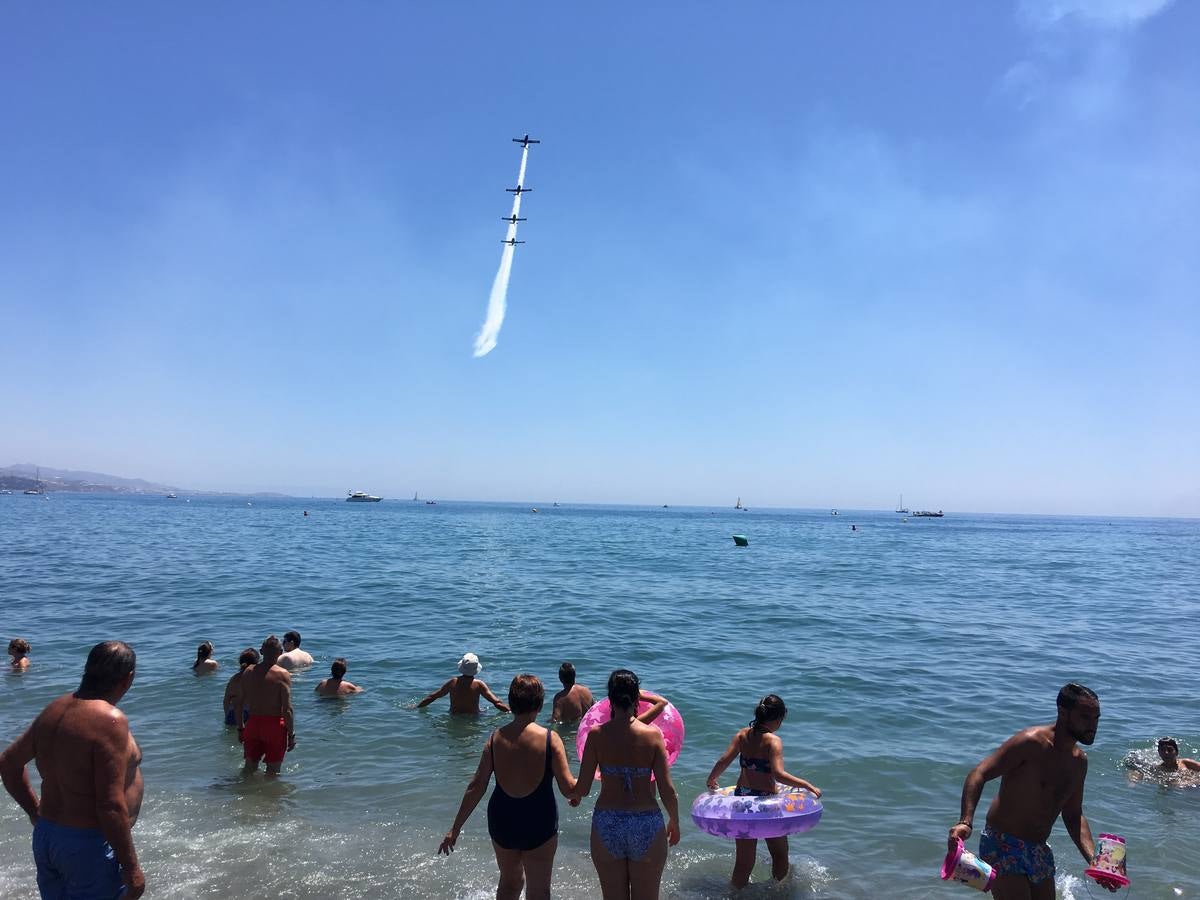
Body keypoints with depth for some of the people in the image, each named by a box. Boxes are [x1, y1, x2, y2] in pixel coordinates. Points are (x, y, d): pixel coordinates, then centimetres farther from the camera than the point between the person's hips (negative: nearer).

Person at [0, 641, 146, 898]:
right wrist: (131, 867, -17)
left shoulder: (55, 709, 2)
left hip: (45, 837, 8)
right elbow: (111, 805, -25)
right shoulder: (110, 720, -24)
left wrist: (35, 810, 23)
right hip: (91, 846, -8)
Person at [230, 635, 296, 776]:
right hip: (274, 725, -5)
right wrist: (291, 734, -9)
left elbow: (237, 703, 7)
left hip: (252, 723, 5)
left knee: (250, 766, 22)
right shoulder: (282, 674, -13)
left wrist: (240, 728, 17)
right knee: (273, 769, 9)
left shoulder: (248, 672, 2)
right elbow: (287, 709, -17)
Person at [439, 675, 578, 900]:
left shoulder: (495, 738, -6)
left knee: (509, 881, 27)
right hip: (539, 822, -3)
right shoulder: (550, 738, -16)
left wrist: (455, 828, 4)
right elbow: (569, 789, -15)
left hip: (502, 820, 3)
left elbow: (476, 787, -4)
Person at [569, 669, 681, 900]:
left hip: (606, 826, 1)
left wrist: (575, 795, 18)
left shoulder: (596, 734, -9)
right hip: (647, 828, 0)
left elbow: (582, 789, -5)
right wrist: (675, 823, 9)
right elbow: (668, 791, -9)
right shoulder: (652, 735, -10)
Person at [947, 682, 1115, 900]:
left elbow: (1073, 816, 16)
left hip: (1039, 852, 8)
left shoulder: (1079, 761, 8)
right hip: (1003, 846, -8)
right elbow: (979, 774, -25)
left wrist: (1094, 860, 2)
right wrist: (965, 822, -38)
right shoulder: (1031, 742, -18)